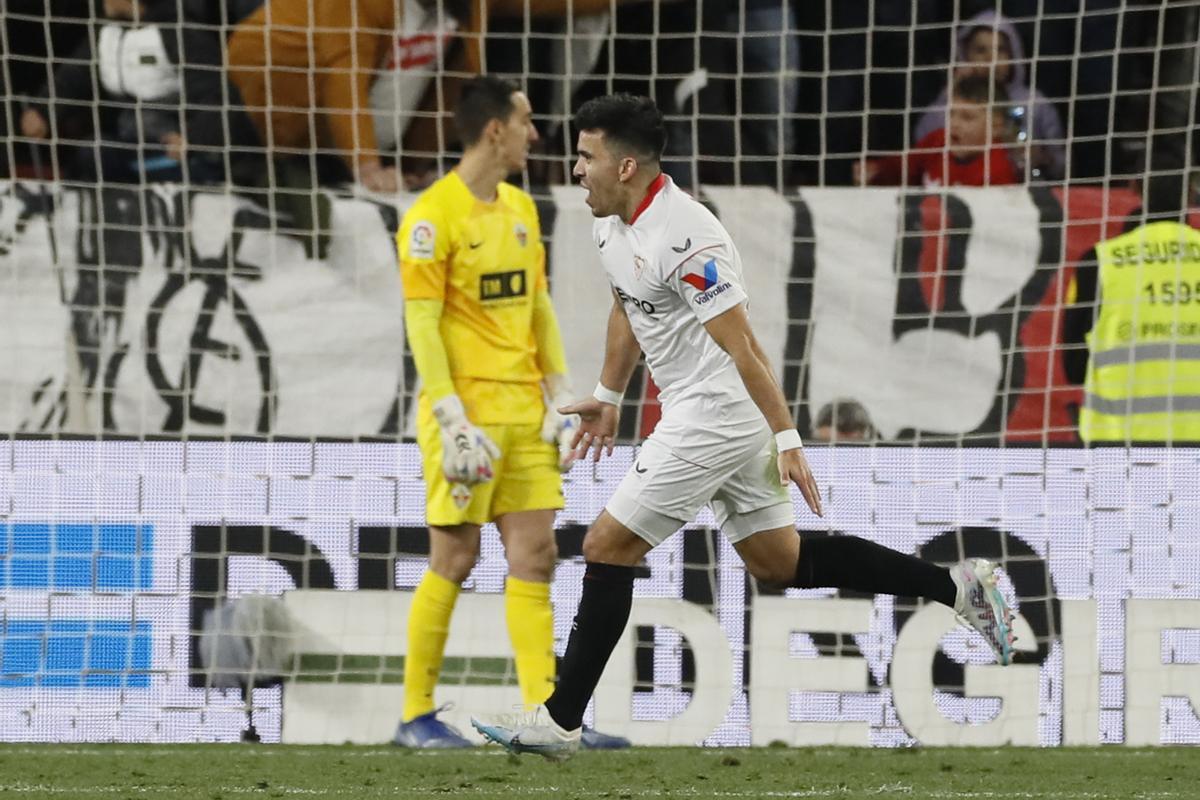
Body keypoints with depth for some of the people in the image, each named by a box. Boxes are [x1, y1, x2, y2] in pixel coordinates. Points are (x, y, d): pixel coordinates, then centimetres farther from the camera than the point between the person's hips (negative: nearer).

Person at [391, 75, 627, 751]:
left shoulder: (521, 208, 13)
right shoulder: (433, 216, -11)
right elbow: (421, 324, -13)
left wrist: (561, 395, 10)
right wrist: (452, 420, -18)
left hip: (524, 412, 7)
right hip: (467, 409, -7)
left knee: (535, 555, 2)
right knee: (455, 559, -3)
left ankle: (543, 714, 2)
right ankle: (417, 715, 6)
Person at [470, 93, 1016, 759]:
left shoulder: (684, 238, -24)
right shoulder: (611, 224, 6)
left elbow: (741, 345, -24)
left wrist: (786, 440, -24)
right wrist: (608, 396, 32)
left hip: (717, 416, -10)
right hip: (696, 410, 10)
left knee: (607, 548, -7)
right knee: (780, 562, 14)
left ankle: (559, 721, -1)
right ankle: (958, 586, 17)